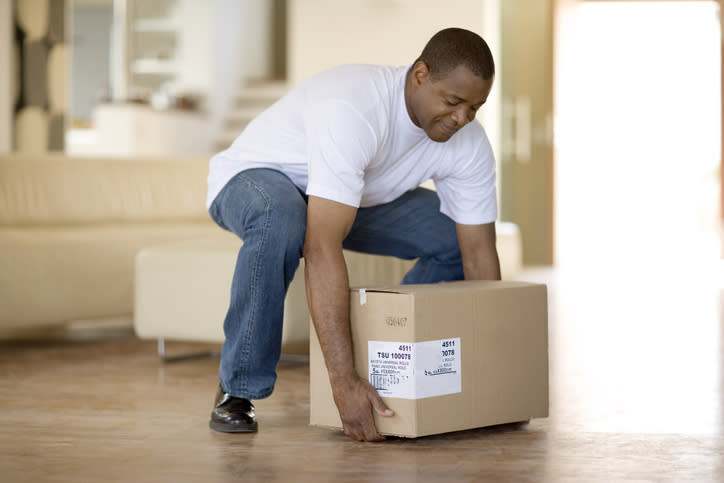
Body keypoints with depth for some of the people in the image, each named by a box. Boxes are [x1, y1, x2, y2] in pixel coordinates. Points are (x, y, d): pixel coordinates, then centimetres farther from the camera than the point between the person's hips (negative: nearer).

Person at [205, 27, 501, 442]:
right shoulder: (352, 111, -41)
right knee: (282, 220, -40)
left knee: (455, 237, -7)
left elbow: (480, 256, -12)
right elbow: (322, 249, -47)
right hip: (255, 176, -6)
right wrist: (344, 382, -51)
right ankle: (238, 390, -22)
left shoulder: (469, 144, -20)